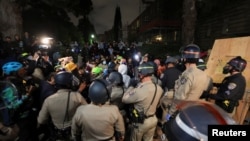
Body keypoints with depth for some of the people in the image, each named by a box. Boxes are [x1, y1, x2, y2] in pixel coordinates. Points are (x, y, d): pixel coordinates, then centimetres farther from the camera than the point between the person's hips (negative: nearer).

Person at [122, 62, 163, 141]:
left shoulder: (139, 91, -34)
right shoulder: (158, 88, -12)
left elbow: (124, 99, -20)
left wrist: (131, 86, -9)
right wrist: (137, 86, 1)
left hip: (140, 122, -5)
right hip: (153, 119, 5)